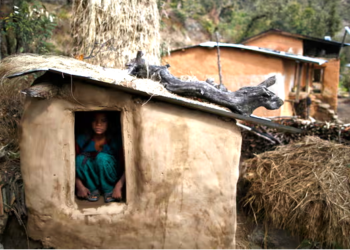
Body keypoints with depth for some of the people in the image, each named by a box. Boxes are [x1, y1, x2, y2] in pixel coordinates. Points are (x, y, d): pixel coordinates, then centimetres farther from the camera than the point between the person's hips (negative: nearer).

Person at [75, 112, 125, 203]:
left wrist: (118, 187, -31)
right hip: (90, 181, 2)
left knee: (102, 157, -30)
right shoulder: (82, 140, -11)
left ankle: (109, 191, -11)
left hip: (110, 181, -1)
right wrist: (79, 186, -24)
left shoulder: (115, 142, -14)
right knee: (80, 159, -26)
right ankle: (93, 190, -9)